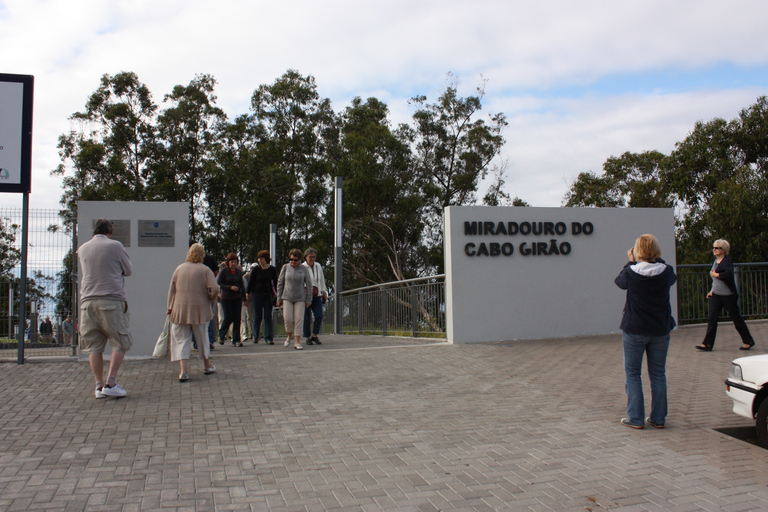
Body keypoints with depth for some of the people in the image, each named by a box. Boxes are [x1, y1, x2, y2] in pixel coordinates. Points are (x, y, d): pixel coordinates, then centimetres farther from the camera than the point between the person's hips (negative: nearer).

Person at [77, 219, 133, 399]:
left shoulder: (82, 249, 11)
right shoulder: (115, 246, -3)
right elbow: (128, 270, 7)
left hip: (88, 301, 4)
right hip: (112, 301, -4)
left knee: (93, 346, 8)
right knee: (120, 343, 4)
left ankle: (99, 386, 8)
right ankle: (110, 383, -3)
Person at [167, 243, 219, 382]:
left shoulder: (179, 269, 3)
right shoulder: (205, 270, -5)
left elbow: (171, 290, 5)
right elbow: (215, 289, -14)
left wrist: (170, 308, 13)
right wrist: (211, 299, 5)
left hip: (180, 310, 1)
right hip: (200, 310, -1)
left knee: (181, 340, 4)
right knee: (203, 338, 15)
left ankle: (183, 371, -7)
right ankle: (207, 366, 30)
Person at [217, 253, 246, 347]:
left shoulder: (239, 271, 8)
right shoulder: (224, 271, -5)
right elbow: (219, 284, -7)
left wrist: (244, 298, 12)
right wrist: (230, 287, -19)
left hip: (237, 298, 4)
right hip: (226, 298, -4)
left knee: (237, 319, 0)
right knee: (228, 318, -5)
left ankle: (236, 340, 6)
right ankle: (221, 335, 23)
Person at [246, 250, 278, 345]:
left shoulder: (272, 269, 2)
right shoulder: (256, 269, -1)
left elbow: (275, 283, 6)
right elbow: (251, 281, 3)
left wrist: (276, 294, 0)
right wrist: (248, 293, 1)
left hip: (268, 295, 1)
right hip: (256, 294, -1)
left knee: (268, 317, -1)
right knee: (257, 316, 5)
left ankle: (268, 338, 2)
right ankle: (255, 336, 22)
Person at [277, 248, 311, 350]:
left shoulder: (304, 269, -1)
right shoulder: (285, 267, 3)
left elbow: (309, 284, 3)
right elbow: (280, 282, 8)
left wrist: (308, 300, 1)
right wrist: (279, 298, 5)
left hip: (300, 298, -1)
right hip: (287, 297, 1)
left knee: (299, 319, -3)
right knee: (288, 319, -5)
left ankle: (297, 342, 4)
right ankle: (290, 335, 23)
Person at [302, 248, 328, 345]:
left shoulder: (318, 266, 10)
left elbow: (322, 280, 20)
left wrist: (324, 292, 22)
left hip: (317, 295, 4)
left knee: (319, 315, -7)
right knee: (306, 318, -1)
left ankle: (314, 335, 8)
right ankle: (307, 338, 12)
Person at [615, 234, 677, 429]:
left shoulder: (631, 272, -15)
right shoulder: (666, 272, -9)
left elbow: (619, 281, 7)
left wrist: (630, 262, 17)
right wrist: (657, 260, 16)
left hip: (634, 330, -3)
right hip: (660, 330, 3)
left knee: (632, 373, 8)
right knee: (658, 374, 12)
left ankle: (635, 418, 8)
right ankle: (658, 418, 18)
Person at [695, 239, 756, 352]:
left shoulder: (727, 261, -14)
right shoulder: (716, 261, 10)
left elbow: (729, 274, -36)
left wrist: (715, 274, -23)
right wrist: (712, 290, 21)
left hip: (729, 295, -7)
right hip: (716, 295, 7)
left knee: (736, 318, 6)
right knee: (712, 319, -2)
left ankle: (748, 341, 24)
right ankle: (707, 344, -3)